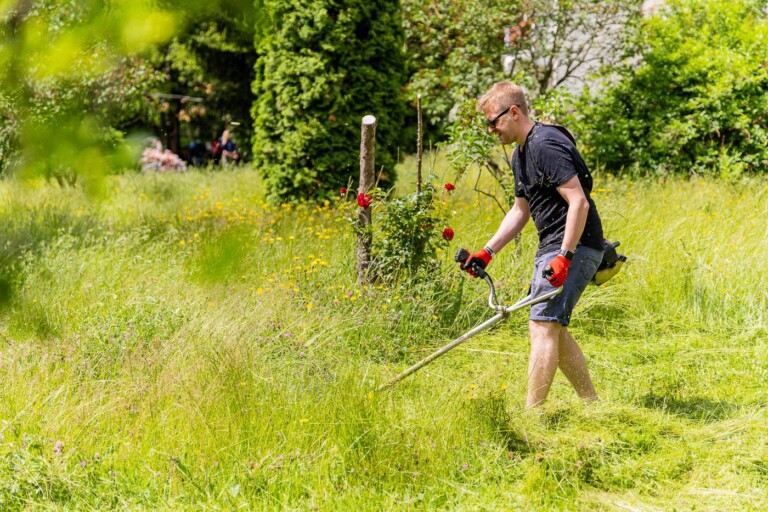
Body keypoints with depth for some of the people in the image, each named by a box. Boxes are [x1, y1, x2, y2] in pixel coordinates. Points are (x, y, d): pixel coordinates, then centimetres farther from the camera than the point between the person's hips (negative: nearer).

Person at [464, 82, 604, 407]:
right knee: (553, 329, 14)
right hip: (552, 247, 11)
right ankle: (592, 404, 21)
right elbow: (520, 211, 25)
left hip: (574, 246, -11)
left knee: (542, 326, -14)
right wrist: (487, 252, 16)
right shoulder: (521, 154, 16)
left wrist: (564, 257, -27)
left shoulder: (546, 145, -17)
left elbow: (579, 202, -23)